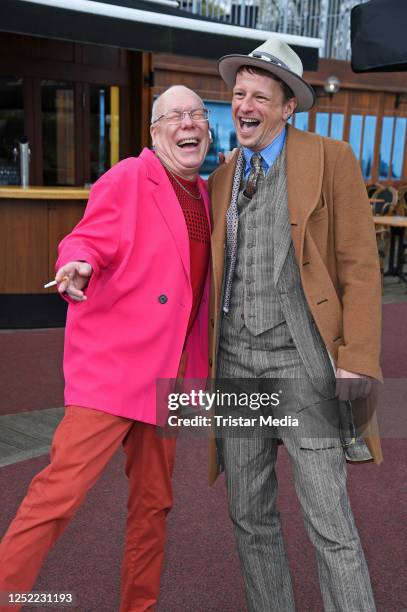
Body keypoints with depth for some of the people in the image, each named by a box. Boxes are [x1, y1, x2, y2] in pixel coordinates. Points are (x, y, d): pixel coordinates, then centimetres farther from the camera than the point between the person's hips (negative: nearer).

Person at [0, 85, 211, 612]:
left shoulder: (204, 194, 15)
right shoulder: (128, 179, -5)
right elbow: (86, 241, -9)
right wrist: (78, 267, -30)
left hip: (170, 371, 7)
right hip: (113, 363, -6)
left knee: (153, 502, 14)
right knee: (61, 490, -11)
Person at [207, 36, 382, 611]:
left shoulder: (331, 160, -4)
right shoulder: (223, 179, 12)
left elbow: (360, 265, -7)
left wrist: (358, 363, -16)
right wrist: (207, 359, 15)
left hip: (303, 364, -5)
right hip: (237, 366, 5)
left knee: (330, 525, -3)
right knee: (250, 516, 11)